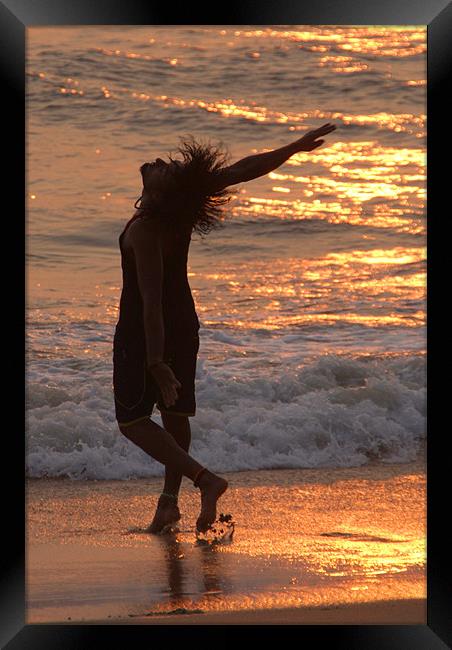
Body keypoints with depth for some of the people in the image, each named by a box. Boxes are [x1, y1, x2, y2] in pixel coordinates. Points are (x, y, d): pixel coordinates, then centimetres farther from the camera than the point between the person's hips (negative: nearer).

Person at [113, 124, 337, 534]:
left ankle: (205, 479, -17)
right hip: (183, 324, 8)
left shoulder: (144, 230, -31)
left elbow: (151, 301, -32)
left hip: (141, 331, -8)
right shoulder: (187, 194, -14)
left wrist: (156, 362, -32)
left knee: (132, 420, -3)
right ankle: (170, 499, 24)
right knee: (175, 412, 19)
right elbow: (245, 170, -5)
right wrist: (296, 147, 7)